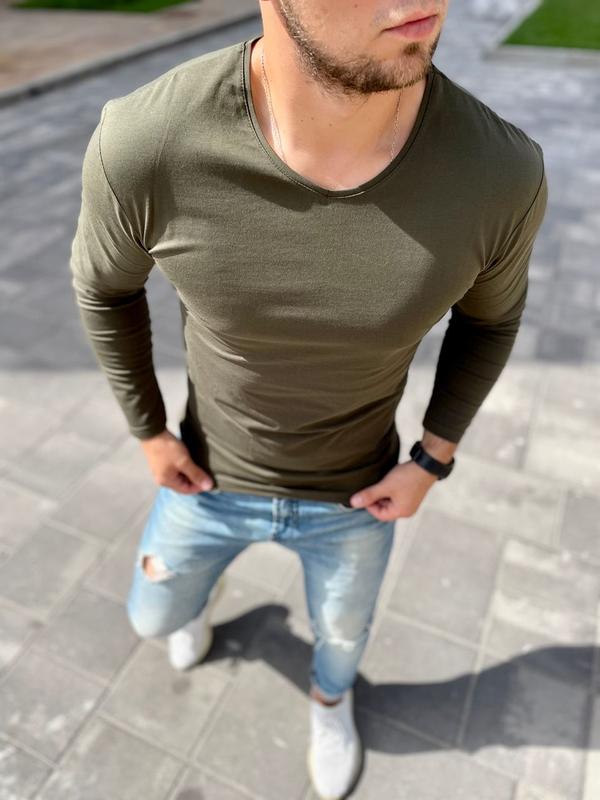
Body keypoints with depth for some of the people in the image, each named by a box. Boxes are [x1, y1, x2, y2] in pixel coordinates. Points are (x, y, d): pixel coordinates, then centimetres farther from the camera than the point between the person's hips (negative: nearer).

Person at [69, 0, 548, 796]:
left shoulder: (498, 171, -29)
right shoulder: (146, 148, -31)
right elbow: (104, 280, -7)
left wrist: (432, 463, -8)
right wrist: (148, 433, -4)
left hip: (352, 487, 0)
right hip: (217, 472, 1)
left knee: (342, 628, 27)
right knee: (156, 614, 25)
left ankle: (331, 696, 67)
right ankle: (205, 582, 65)